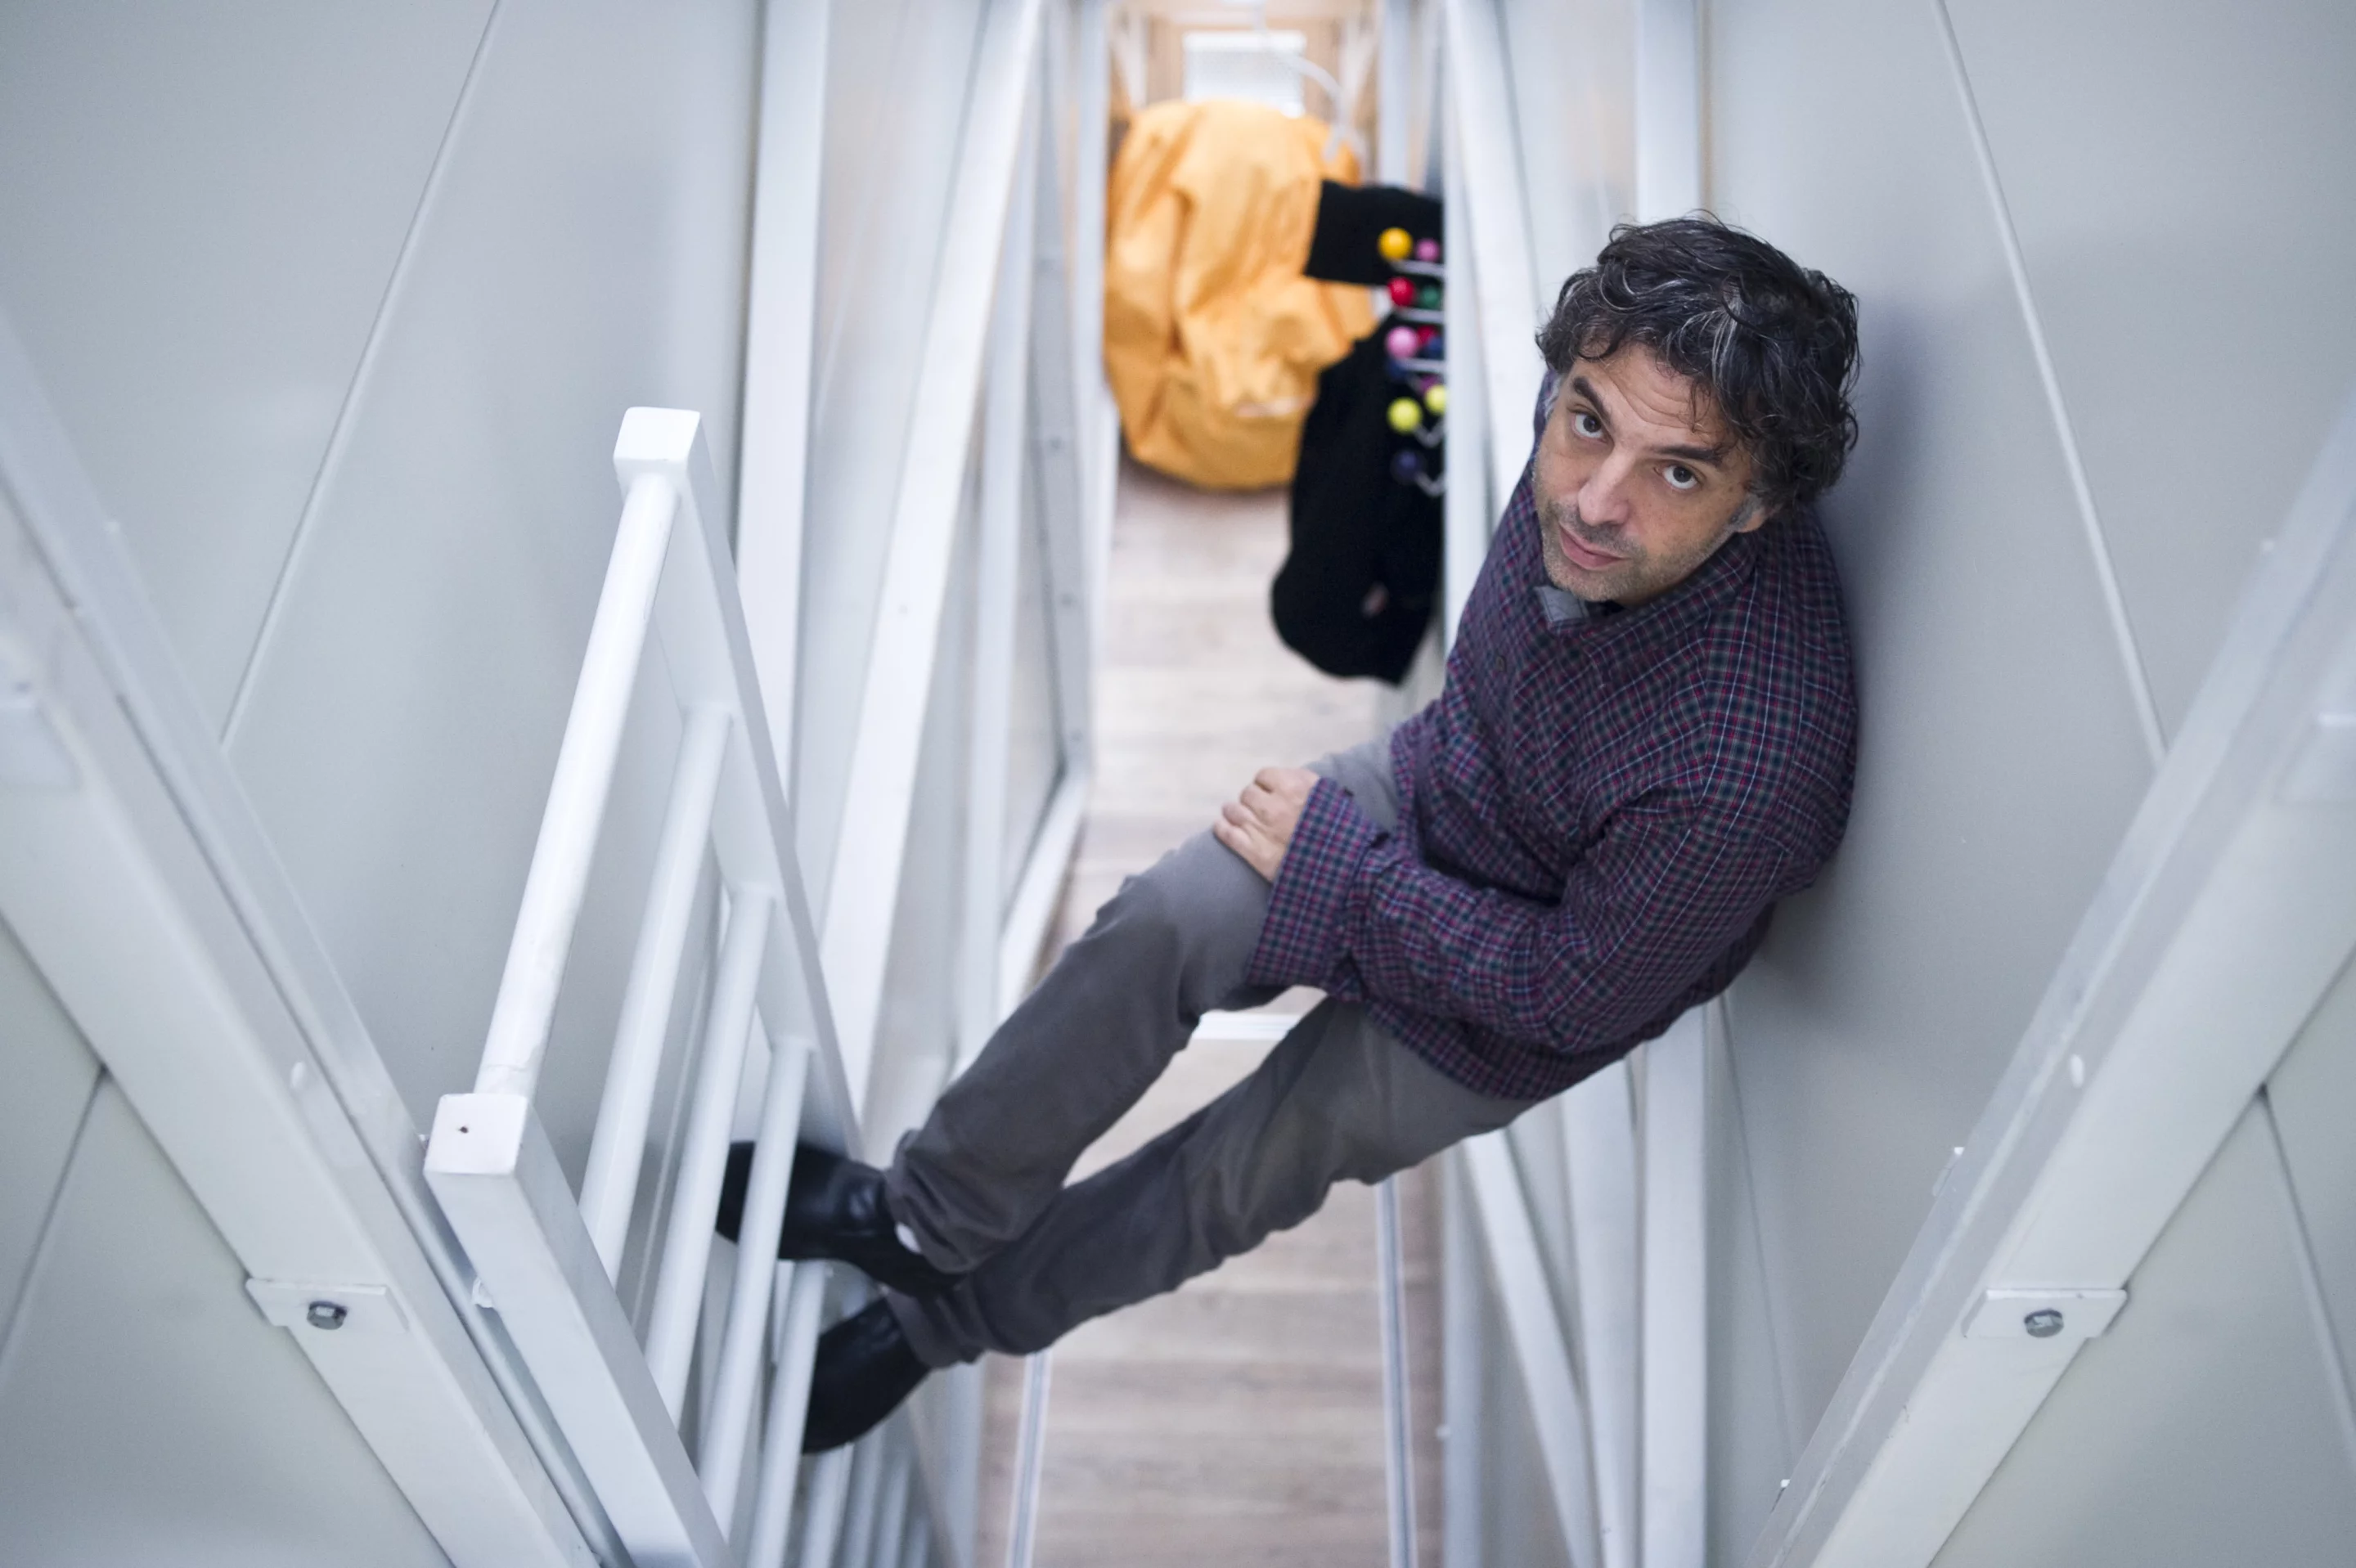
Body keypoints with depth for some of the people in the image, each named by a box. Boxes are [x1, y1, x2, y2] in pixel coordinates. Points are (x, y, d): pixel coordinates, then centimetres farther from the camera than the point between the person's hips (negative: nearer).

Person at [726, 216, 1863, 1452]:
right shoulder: (1599, 401, -24)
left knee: (1232, 1180, 3)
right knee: (1158, 924, -16)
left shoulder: (1751, 761, -41)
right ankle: (927, 1218, 5)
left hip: (1510, 1006, -4)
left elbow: (1574, 991, -25)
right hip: (1429, 783, 5)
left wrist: (1335, 864, -21)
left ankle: (942, 1319, 26)